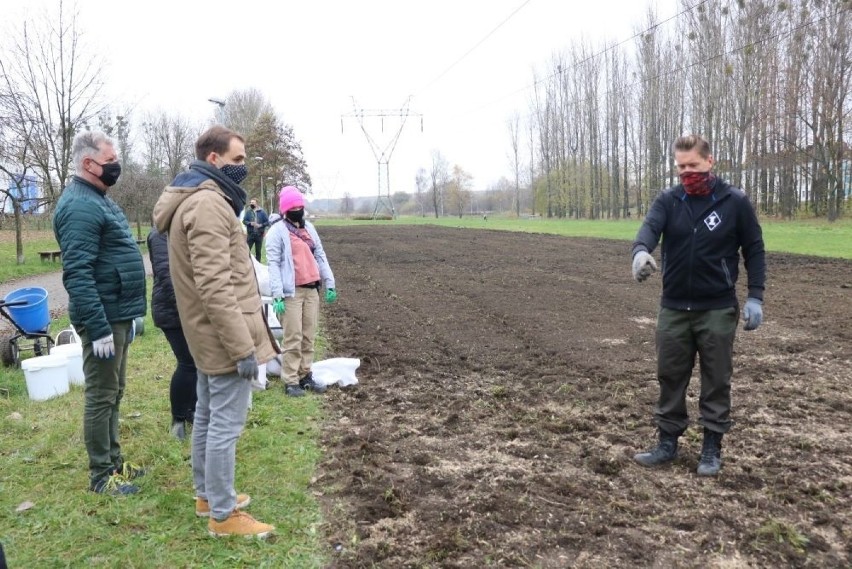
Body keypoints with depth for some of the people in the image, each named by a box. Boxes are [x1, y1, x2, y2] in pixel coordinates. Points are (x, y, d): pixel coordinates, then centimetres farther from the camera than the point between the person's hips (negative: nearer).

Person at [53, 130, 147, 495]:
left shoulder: (99, 199, 16)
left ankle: (113, 461, 29)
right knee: (101, 396, 0)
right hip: (103, 319, -10)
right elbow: (78, 274, -25)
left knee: (114, 393, 17)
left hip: (117, 315, 10)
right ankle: (101, 475, 12)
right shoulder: (80, 206, -18)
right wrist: (98, 328, -26)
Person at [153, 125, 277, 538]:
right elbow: (215, 287, -26)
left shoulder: (196, 200, 14)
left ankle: (207, 495, 34)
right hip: (224, 337, -11)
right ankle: (223, 514, 12)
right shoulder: (208, 204, -20)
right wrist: (243, 346, -25)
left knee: (208, 417, 19)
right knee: (226, 425, -1)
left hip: (207, 336, 11)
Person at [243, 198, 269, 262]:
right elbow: (244, 221, 1)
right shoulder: (248, 211, 5)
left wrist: (260, 225, -15)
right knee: (247, 250, -3)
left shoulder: (262, 212, 2)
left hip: (259, 234, 0)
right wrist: (250, 223, -17)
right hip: (250, 234, 0)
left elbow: (267, 222, 1)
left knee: (258, 251, 7)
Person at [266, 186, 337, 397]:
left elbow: (320, 256, 16)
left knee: (309, 336, 10)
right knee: (293, 338, -4)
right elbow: (273, 263, -11)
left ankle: (305, 376, 19)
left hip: (311, 289, 6)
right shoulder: (277, 230, -6)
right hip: (292, 291, -6)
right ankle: (290, 381, 4)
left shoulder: (308, 227, 14)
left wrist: (329, 284, 10)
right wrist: (277, 295, -18)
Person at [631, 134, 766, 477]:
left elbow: (754, 250, 1)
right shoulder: (668, 200, 0)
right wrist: (641, 250, -42)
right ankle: (668, 443, 24)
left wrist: (755, 297, -6)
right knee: (670, 376, 10)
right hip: (673, 308, 3)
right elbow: (650, 227, -19)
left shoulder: (735, 201, -4)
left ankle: (712, 447, 21)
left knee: (716, 380, 7)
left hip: (717, 309, -2)